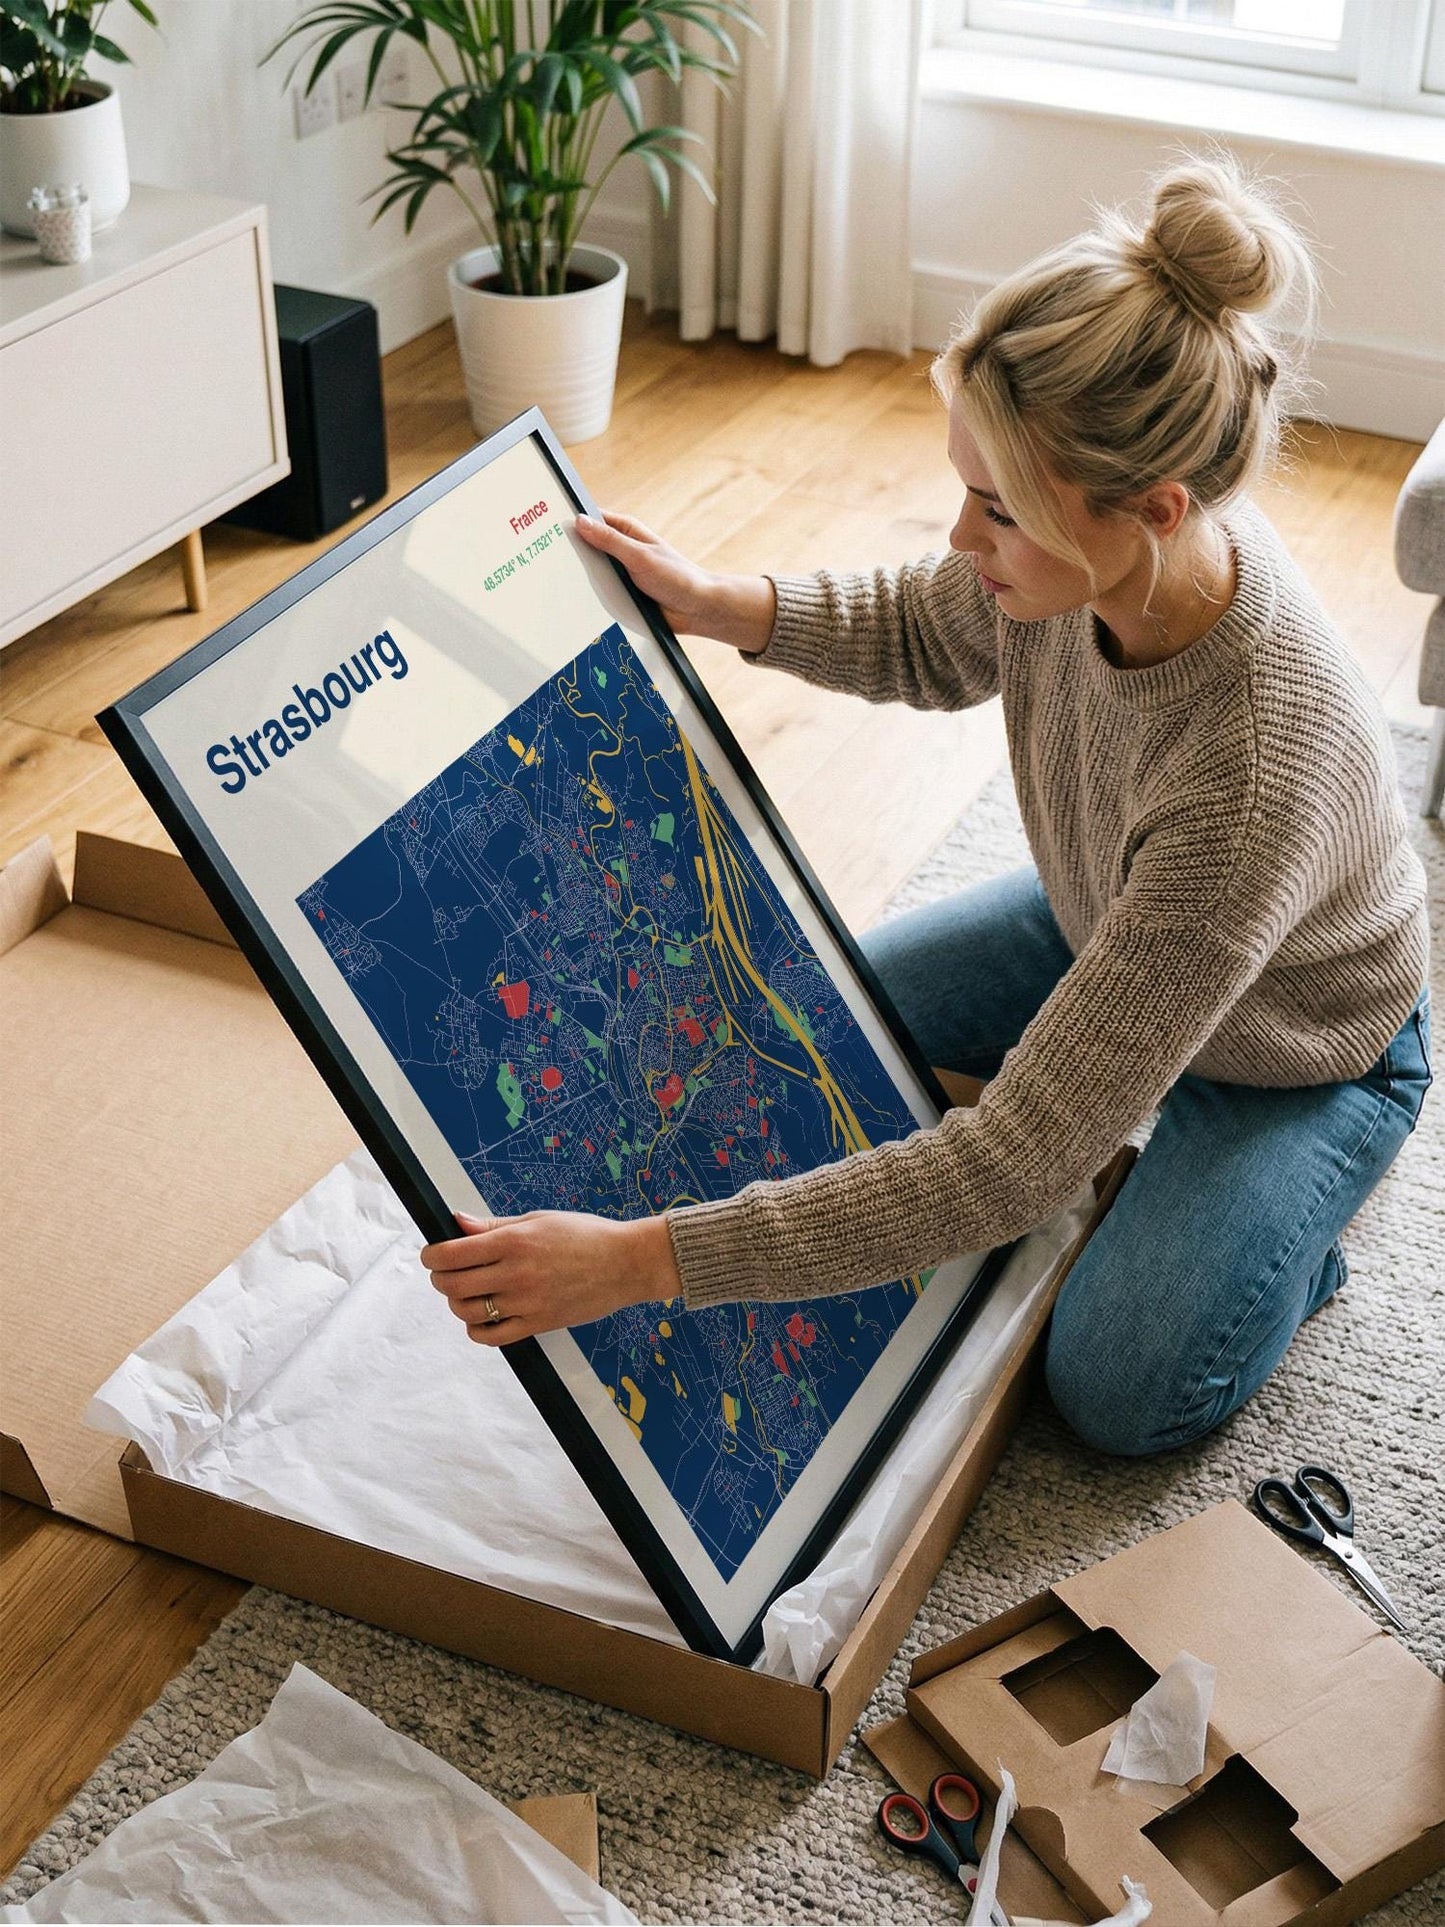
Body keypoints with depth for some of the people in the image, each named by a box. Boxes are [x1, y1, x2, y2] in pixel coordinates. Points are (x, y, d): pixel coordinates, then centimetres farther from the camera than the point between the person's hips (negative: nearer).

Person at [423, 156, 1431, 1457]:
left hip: (1295, 1049, -6)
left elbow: (1019, 1163, -46)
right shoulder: (1092, 549, -29)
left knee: (1120, 1395, -11)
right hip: (1101, 926, 6)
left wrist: (644, 1260, -48)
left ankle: (1296, 1213, 17)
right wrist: (712, 604, -18)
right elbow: (930, 640, 0)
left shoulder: (1259, 783, -48)